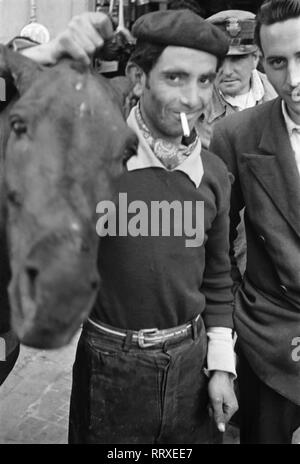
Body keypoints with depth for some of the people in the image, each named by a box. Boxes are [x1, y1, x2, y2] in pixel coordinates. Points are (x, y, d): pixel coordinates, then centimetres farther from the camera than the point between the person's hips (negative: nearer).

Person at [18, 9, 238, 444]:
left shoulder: (214, 172, -2)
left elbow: (216, 278, 6)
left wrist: (221, 365, 6)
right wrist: (56, 49, -31)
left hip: (190, 359, 4)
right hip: (110, 364, -3)